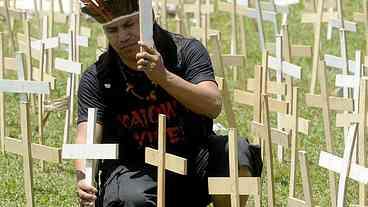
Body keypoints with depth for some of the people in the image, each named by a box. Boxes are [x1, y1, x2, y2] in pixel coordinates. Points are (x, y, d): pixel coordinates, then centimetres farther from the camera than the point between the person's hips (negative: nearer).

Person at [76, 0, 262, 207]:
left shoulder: (185, 51, -5)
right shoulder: (97, 78, -3)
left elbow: (213, 106, -20)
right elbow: (87, 136, -13)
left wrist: (164, 77, -36)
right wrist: (83, 181, -34)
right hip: (135, 169, -1)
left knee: (237, 152, -28)